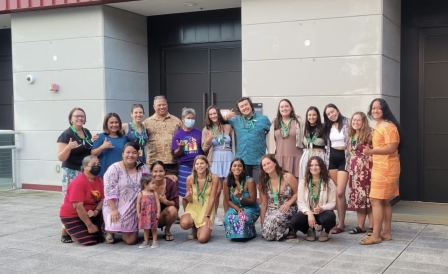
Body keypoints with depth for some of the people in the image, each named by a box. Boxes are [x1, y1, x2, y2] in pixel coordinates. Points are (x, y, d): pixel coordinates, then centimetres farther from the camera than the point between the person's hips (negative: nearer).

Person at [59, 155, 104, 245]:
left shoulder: (100, 181, -1)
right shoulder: (78, 182, -24)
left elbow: (102, 199, 0)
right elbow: (78, 206, -27)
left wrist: (96, 211, -22)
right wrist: (90, 225, -24)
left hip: (89, 214, 8)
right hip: (72, 216, -7)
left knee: (100, 239, -3)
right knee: (91, 241, -16)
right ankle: (67, 232, 9)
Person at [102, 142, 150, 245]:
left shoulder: (143, 168, 1)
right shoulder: (114, 169, -10)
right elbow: (109, 192, -15)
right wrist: (113, 209, -20)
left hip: (134, 210, 3)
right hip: (117, 209, -3)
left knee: (131, 240, -4)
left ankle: (125, 232, 32)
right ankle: (110, 231, 10)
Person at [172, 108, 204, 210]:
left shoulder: (199, 133, 5)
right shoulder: (178, 134, 0)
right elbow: (176, 153, -2)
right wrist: (180, 148, -21)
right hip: (185, 167, -1)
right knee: (186, 194, 5)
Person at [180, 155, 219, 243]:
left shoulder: (214, 178, -13)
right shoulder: (190, 179, -8)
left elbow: (212, 198, -10)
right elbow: (189, 200, 3)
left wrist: (207, 216, -15)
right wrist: (188, 197, -22)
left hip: (207, 208, -2)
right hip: (193, 207, 2)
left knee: (202, 239, -20)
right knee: (184, 224, -32)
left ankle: (205, 229, 19)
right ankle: (194, 229, 7)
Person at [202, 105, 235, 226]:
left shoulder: (228, 127, 7)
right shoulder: (206, 130, 5)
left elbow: (233, 145, 13)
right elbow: (203, 149, 2)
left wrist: (235, 160, 9)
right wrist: (208, 140, -16)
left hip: (228, 159, 1)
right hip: (215, 161, -1)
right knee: (217, 190, -5)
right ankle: (215, 215, 9)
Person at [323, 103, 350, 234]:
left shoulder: (347, 123, -5)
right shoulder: (328, 126, 13)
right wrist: (326, 160, 14)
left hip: (344, 158, -5)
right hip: (332, 158, 5)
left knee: (340, 192, -12)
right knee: (335, 192, 5)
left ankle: (341, 223, -4)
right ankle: (341, 219, 14)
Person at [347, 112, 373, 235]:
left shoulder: (369, 134, -9)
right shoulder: (351, 136, 15)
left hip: (366, 170, -7)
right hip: (354, 171, 7)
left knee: (368, 197, -6)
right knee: (357, 198, 9)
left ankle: (372, 227, 1)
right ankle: (361, 226, 17)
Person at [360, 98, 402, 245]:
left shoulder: (389, 126, -15)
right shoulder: (378, 126, 15)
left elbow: (392, 148, -23)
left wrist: (372, 151, -30)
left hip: (386, 168, -10)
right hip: (379, 167, 10)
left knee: (376, 200, -10)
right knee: (383, 201, 12)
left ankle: (375, 235, -7)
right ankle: (386, 232, 18)